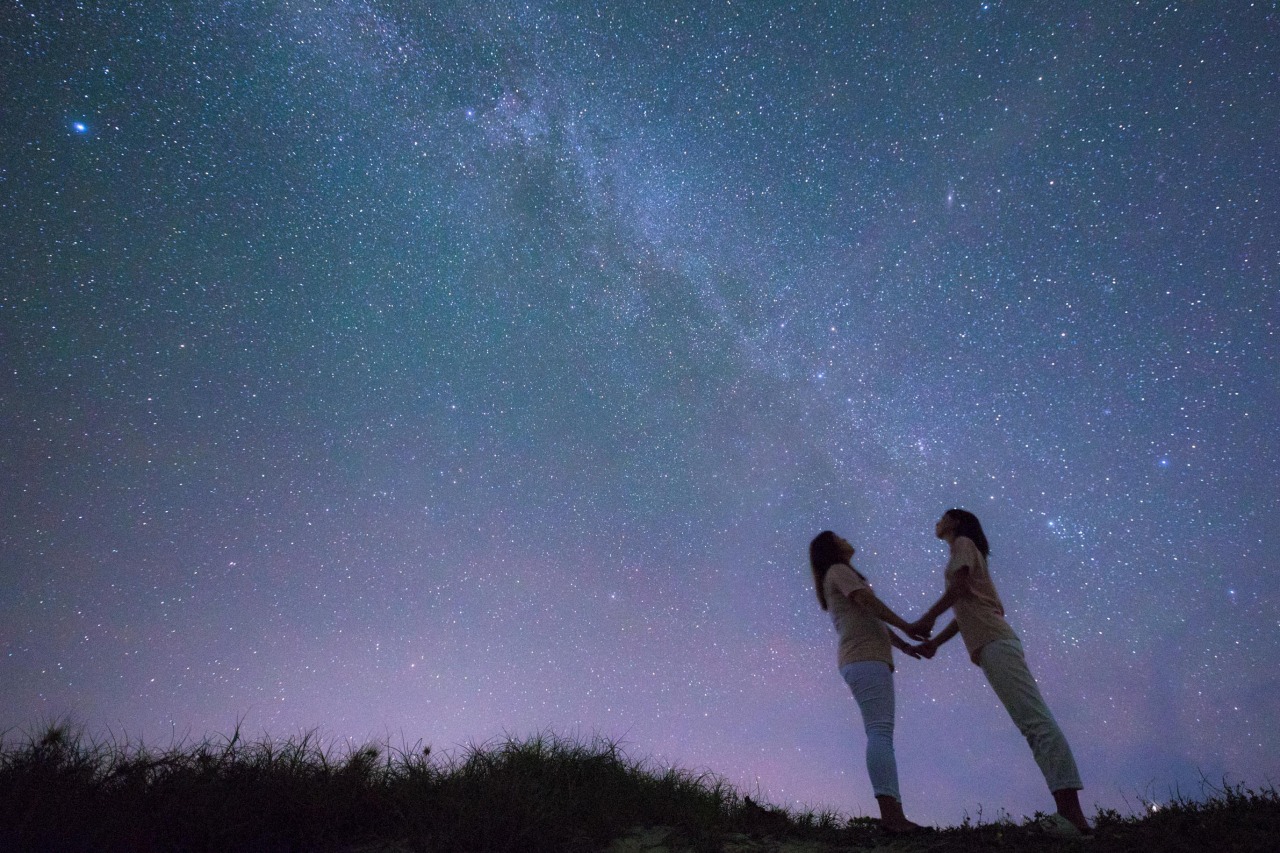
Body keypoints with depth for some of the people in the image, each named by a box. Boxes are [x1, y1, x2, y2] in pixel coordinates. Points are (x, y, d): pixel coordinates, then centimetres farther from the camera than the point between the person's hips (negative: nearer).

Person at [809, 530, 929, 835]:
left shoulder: (838, 579, 33)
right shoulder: (839, 571, 4)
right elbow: (867, 601, -9)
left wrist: (902, 645, 30)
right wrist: (907, 626, -3)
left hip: (870, 659, 10)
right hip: (864, 657, -10)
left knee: (881, 734, -2)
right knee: (880, 730, -22)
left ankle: (894, 814, -11)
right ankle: (890, 813, -34)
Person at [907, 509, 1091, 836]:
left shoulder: (963, 543, 6)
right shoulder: (964, 553, 31)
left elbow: (959, 585, -12)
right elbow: (964, 613, 30)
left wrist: (927, 618, -8)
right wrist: (935, 641, 24)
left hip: (994, 642, -10)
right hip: (992, 645, 10)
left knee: (1036, 720, -17)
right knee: (1034, 723, 0)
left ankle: (1072, 814, -23)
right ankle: (1070, 812, -5)